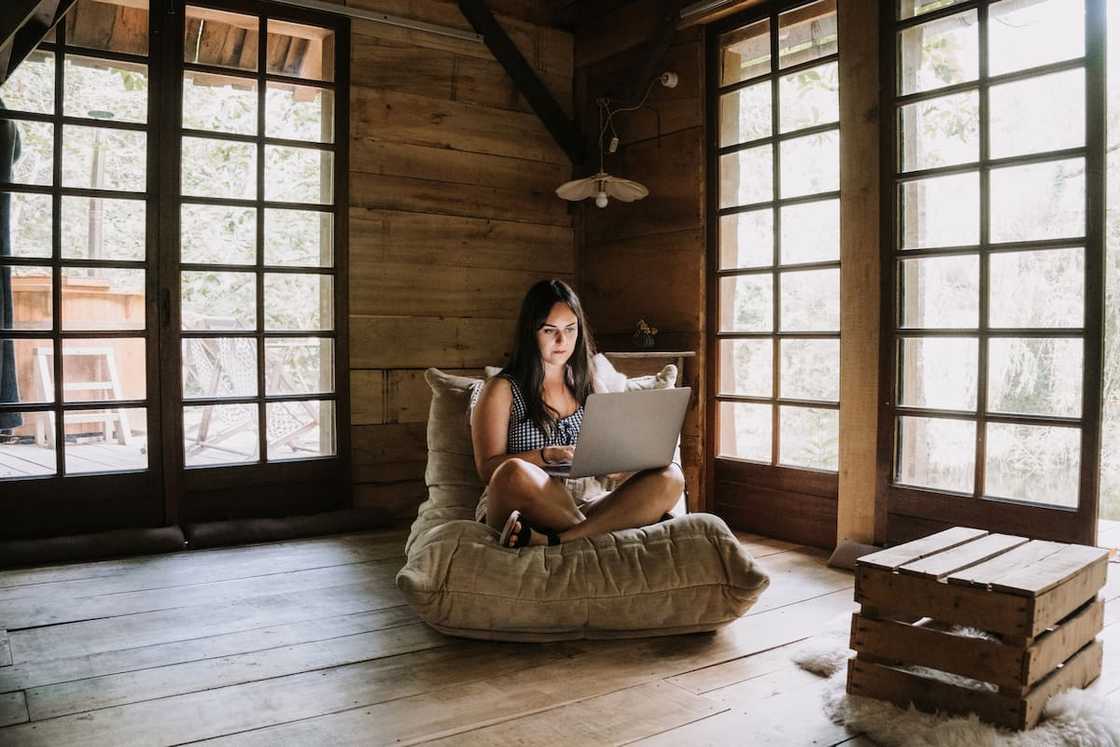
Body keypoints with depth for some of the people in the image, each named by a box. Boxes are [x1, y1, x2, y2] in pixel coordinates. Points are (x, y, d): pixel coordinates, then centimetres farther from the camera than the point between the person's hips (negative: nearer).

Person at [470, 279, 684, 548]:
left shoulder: (588, 385, 19)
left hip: (584, 506, 4)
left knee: (670, 478, -22)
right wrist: (547, 455, -17)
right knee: (513, 473, -39)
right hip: (516, 510, -4)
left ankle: (552, 540, -32)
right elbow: (488, 468, -3)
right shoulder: (502, 389, 6)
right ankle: (596, 534, -17)